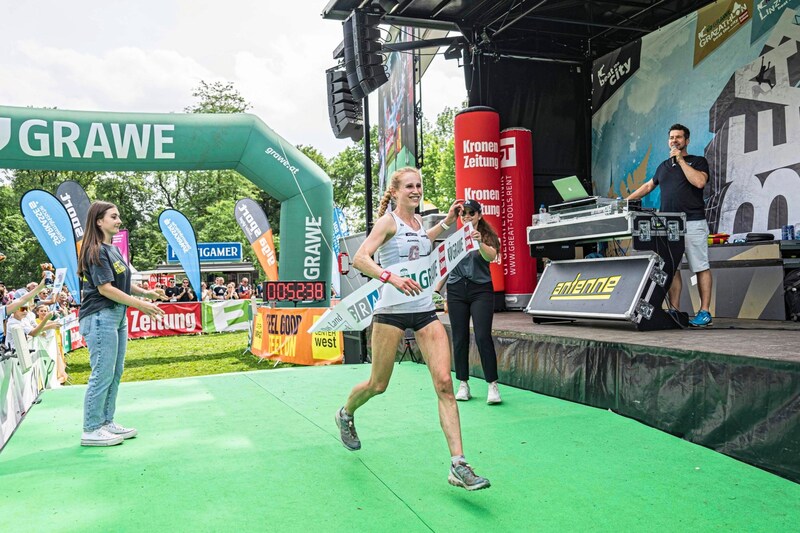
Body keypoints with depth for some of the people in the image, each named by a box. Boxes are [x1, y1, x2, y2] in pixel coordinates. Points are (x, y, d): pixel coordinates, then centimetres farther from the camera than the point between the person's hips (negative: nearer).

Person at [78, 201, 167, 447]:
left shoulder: (114, 249, 15)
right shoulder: (96, 251, -13)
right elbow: (105, 288, -18)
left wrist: (146, 292, 4)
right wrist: (140, 304, -17)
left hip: (118, 316, 9)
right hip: (100, 317, -9)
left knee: (115, 373, 13)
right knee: (102, 374, -4)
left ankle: (106, 422, 23)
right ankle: (91, 431, 6)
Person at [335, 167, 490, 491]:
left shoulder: (417, 221, 13)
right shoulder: (388, 221, -6)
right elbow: (359, 259, -18)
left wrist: (445, 224, 25)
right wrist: (392, 278, -33)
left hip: (425, 311, 5)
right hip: (392, 311, -5)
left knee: (444, 382, -8)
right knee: (378, 385, 8)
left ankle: (458, 465, -7)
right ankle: (345, 414, 42)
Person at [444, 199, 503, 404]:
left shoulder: (487, 235, 3)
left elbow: (491, 256, -17)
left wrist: (480, 243, -37)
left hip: (481, 290, -2)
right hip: (456, 290, 3)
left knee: (483, 337, -11)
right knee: (459, 339, 4)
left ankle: (492, 385, -5)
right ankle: (463, 384, 14)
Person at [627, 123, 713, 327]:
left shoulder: (698, 161, 6)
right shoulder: (663, 166, 22)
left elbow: (699, 181, -14)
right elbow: (648, 186, 30)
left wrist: (680, 160, -7)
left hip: (693, 223, -5)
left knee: (701, 268, -3)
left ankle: (705, 312, 0)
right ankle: (674, 311, 6)